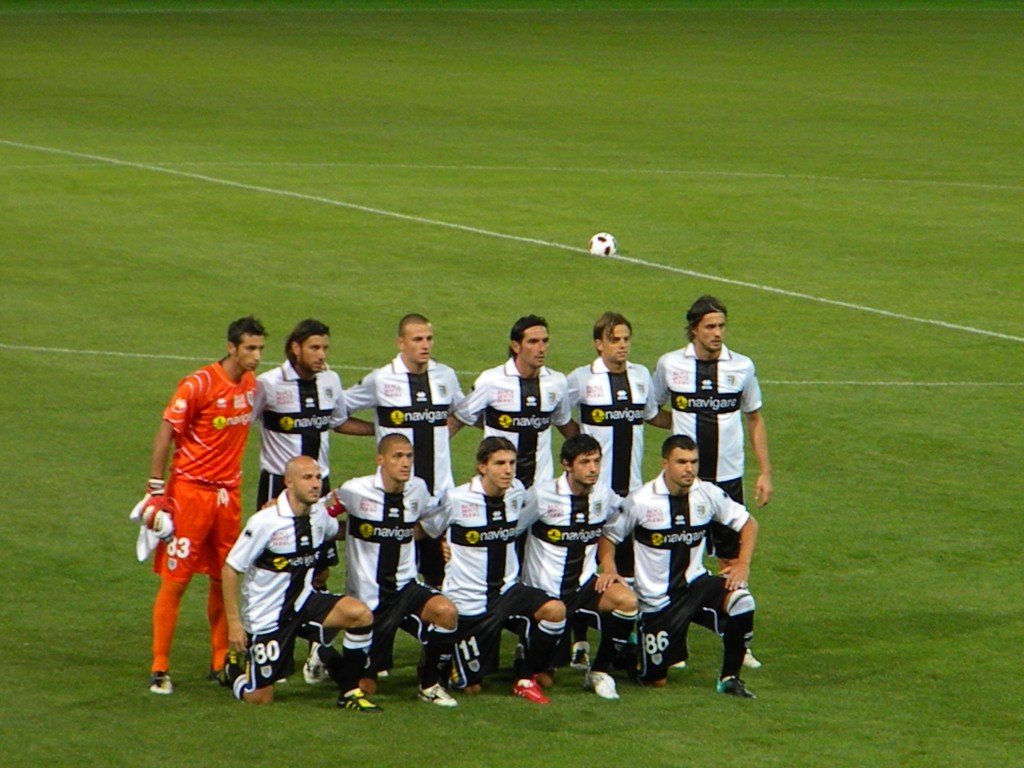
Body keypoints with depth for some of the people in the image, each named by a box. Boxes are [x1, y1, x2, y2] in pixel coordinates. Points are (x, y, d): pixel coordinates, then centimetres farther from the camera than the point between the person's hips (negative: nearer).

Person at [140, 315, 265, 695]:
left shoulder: (251, 385, 6)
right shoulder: (198, 385, -15)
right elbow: (165, 435, -13)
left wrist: (234, 479, 15)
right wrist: (156, 490, -15)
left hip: (228, 493, 6)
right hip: (190, 490, -6)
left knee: (223, 578, 10)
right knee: (175, 579, -3)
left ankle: (221, 662, 19)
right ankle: (159, 668, 1)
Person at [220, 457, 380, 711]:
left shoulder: (319, 515, -4)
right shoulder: (265, 522, -21)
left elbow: (336, 530, 23)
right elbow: (231, 569, -15)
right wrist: (234, 622, -16)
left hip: (303, 601, 5)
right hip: (266, 614, -5)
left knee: (360, 614, -22)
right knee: (259, 700, -1)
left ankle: (349, 691, -5)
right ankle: (236, 667, 34)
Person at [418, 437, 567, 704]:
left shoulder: (518, 493, 0)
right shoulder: (456, 499, -15)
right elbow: (422, 531, 0)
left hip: (506, 589, 4)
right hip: (469, 600, -4)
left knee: (555, 610, -25)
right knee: (471, 687, 0)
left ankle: (526, 679, -3)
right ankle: (446, 659, 36)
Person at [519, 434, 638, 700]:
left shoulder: (604, 496, 0)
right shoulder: (541, 495, -14)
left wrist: (609, 567, 8)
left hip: (585, 586, 3)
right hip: (545, 593, -3)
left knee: (626, 601, -29)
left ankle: (599, 671, -7)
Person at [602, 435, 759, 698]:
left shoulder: (707, 494, -6)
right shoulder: (641, 501, -14)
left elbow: (747, 523, 8)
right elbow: (608, 535, -1)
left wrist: (743, 563, -5)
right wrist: (609, 568, -17)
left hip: (695, 584, 2)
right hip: (657, 597, -2)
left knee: (741, 600, -30)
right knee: (655, 680, -2)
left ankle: (730, 677, -10)